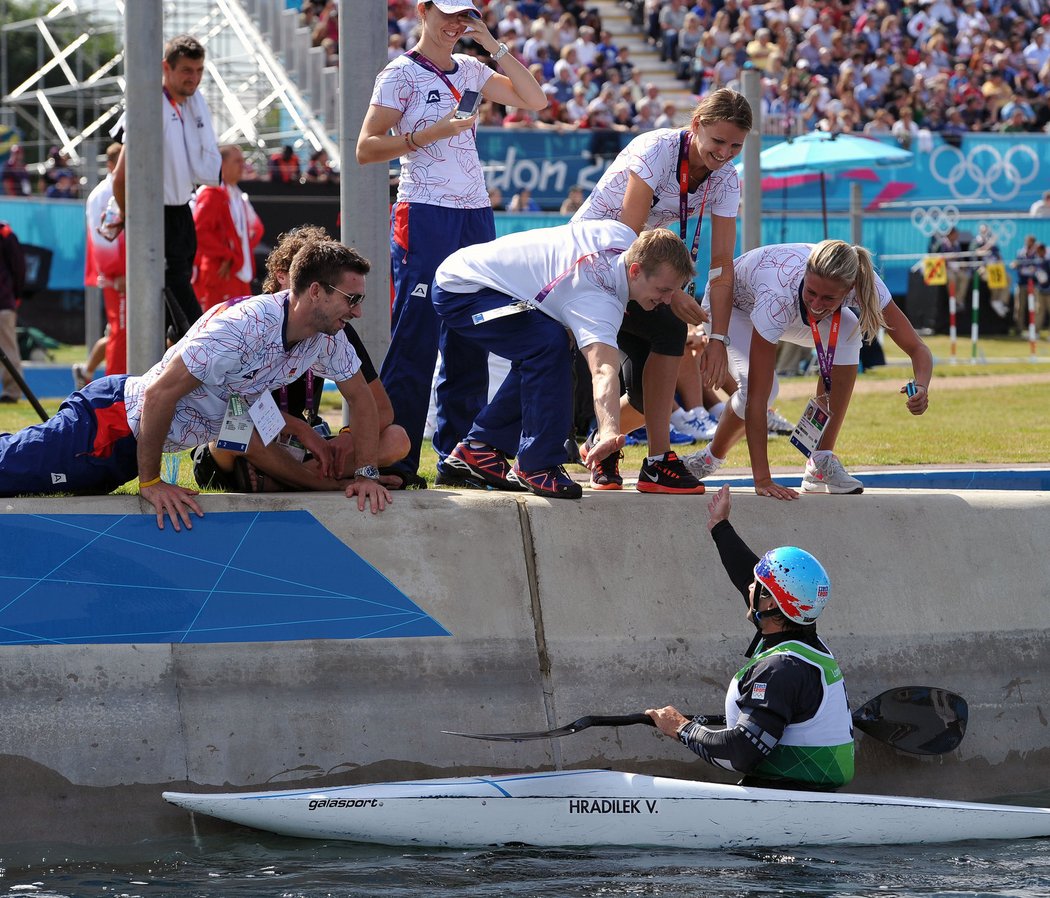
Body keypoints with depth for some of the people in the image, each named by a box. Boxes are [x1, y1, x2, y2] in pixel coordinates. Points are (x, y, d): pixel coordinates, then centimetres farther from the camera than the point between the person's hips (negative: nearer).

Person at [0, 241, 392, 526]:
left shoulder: (328, 338, -9)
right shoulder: (245, 326, -34)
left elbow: (360, 398, 7)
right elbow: (160, 393, -33)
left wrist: (367, 473, -5)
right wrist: (150, 482, -26)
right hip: (112, 422, -8)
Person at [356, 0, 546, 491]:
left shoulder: (469, 71, 15)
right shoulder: (401, 74, -2)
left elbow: (534, 98, 11)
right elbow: (366, 148, -7)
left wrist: (494, 46, 6)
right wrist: (430, 134, -18)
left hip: (476, 215, 7)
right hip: (424, 215, -7)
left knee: (469, 342, 8)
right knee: (415, 340, -10)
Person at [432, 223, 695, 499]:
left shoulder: (623, 237, -5)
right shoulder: (598, 300, -30)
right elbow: (603, 370, -46)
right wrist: (610, 431, -60)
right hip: (461, 289, -10)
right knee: (550, 344, -26)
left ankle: (476, 449, 25)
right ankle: (537, 466, -20)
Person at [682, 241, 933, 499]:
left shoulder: (865, 284, -35)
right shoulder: (778, 297, -45)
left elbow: (917, 348, -27)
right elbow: (757, 397, -45)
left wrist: (921, 388, -50)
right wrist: (762, 480, -48)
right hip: (732, 305, -4)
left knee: (847, 332, -26)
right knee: (759, 388, -29)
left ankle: (821, 463, -17)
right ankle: (711, 458, 4)